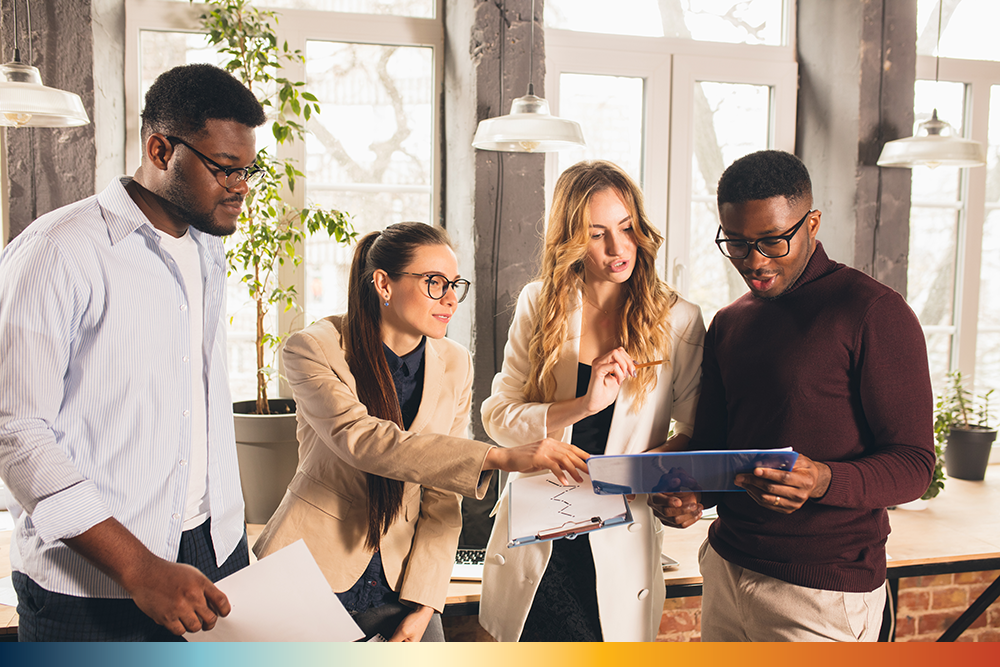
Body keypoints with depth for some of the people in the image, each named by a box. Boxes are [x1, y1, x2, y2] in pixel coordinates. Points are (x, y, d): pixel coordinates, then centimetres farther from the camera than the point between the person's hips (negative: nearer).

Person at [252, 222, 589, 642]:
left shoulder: (454, 365, -2)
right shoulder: (314, 348, -14)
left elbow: (442, 497, -1)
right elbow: (360, 439, -31)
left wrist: (423, 602, -9)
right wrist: (500, 458, -39)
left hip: (399, 575, 3)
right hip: (315, 569, -3)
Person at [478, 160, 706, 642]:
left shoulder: (678, 321, -4)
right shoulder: (538, 305, 0)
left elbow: (696, 431, 2)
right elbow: (497, 416, -5)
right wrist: (583, 406, -19)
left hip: (621, 548, -1)